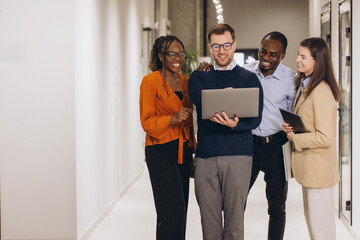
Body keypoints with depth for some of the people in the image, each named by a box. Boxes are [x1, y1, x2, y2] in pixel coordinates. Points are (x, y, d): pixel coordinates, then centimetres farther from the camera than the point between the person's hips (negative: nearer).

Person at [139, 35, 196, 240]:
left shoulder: (185, 81, 14)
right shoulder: (150, 81, -6)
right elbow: (146, 121, -9)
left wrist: (193, 147, 15)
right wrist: (173, 119, -23)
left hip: (183, 152, 7)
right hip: (161, 152, -7)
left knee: (180, 213, 8)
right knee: (173, 213, -13)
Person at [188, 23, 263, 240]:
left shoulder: (249, 79, 10)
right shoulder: (199, 77, 16)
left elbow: (256, 119, -2)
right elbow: (199, 98, -7)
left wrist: (235, 124, -21)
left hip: (238, 155, -2)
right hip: (205, 156, 2)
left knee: (234, 217, -3)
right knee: (209, 216, 3)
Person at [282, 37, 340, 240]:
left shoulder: (321, 92, -22)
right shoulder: (304, 86, 11)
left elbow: (325, 138, -25)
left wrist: (295, 138, -13)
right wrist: (289, 126, 3)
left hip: (319, 168, -10)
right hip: (309, 168, 10)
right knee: (311, 219, 20)